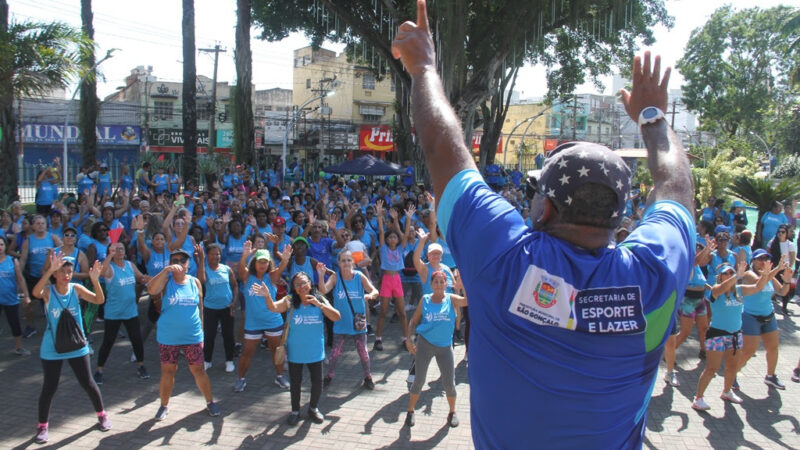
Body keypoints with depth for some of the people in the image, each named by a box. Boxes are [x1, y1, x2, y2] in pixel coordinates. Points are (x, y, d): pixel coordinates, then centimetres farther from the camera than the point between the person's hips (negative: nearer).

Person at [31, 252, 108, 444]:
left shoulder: (76, 289, -7)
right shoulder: (48, 291, -12)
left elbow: (99, 300, -19)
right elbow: (35, 293, -37)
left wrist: (95, 280, -35)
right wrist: (50, 270, -47)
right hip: (52, 348, -1)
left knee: (87, 383, 8)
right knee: (49, 387, 5)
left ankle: (102, 415, 27)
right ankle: (43, 426, 23)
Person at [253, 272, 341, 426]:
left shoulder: (320, 300, -6)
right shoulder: (290, 301, -10)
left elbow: (337, 317, -15)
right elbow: (274, 308, -28)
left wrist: (319, 304, -27)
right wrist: (268, 297, -49)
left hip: (315, 352, 1)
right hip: (295, 352, -1)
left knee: (317, 382, 10)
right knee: (295, 382, 12)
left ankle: (314, 408, 35)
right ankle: (295, 410, 34)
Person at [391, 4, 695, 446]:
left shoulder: (504, 258, -29)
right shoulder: (653, 275, -23)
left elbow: (443, 148, -18)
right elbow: (675, 185, -3)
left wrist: (424, 67, -3)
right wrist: (653, 116, 14)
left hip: (501, 442, -1)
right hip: (614, 441, 2)